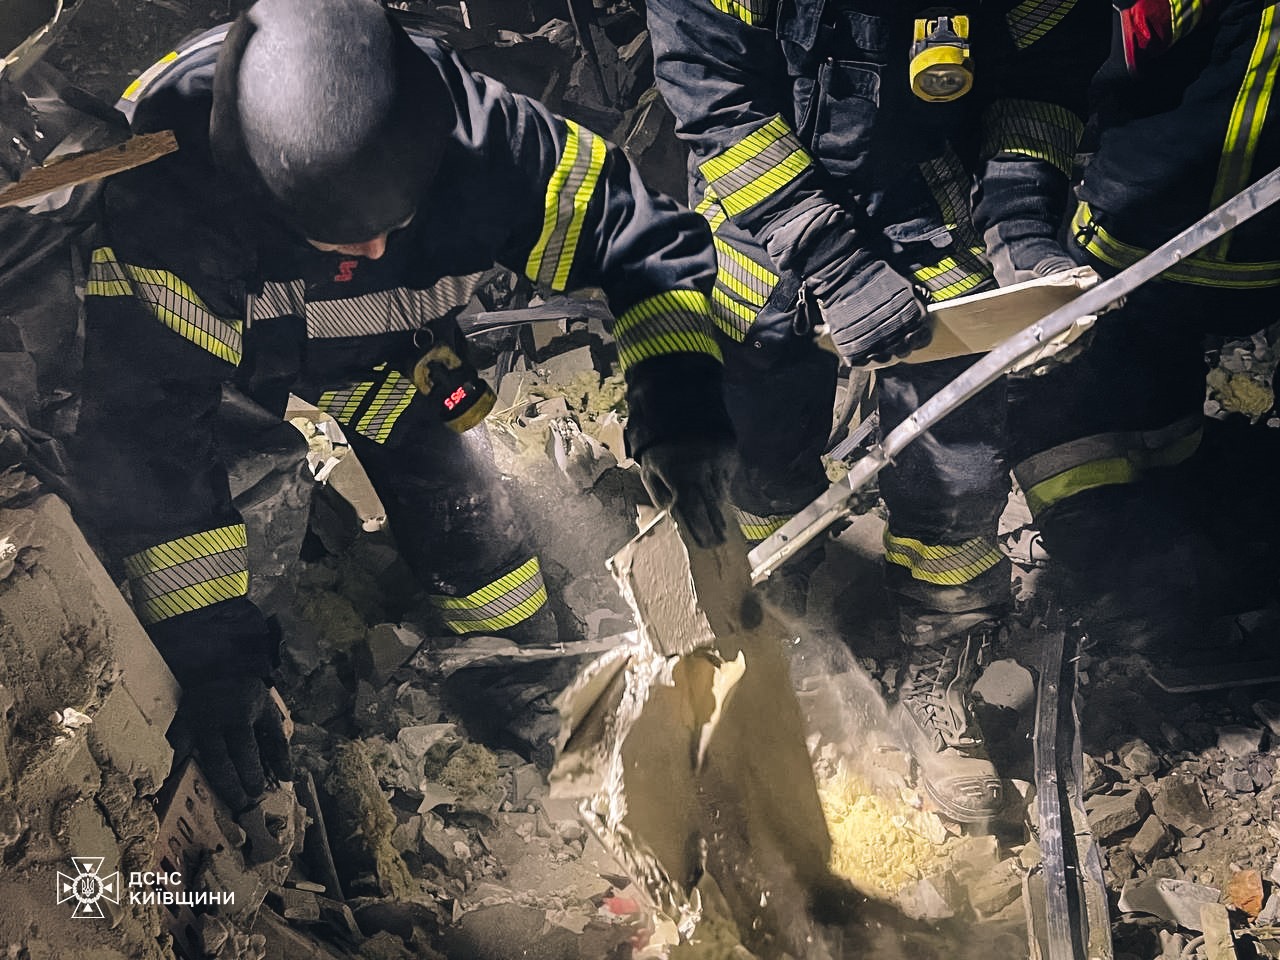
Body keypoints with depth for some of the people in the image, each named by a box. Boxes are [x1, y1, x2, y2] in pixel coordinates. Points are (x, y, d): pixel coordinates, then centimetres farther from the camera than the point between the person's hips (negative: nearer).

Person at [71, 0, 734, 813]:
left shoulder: (476, 136, -36)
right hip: (222, 359, -1)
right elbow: (145, 427, -38)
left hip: (386, 365, 2)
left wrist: (677, 406, -38)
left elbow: (639, 229, -24)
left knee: (484, 554, 3)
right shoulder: (162, 193, -42)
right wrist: (207, 649, -36)